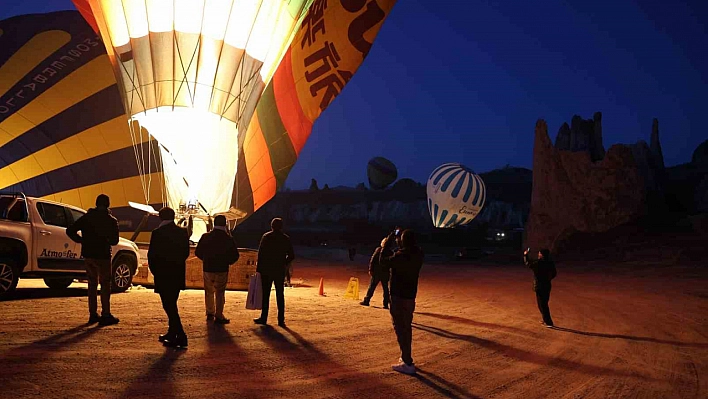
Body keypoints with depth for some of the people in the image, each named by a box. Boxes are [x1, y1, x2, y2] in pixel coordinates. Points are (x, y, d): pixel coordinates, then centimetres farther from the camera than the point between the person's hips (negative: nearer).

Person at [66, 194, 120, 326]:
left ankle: (93, 314, 16)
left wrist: (81, 240, 10)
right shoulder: (111, 220, -6)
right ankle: (106, 315, -1)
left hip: (88, 254, 4)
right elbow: (114, 240, -6)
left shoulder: (86, 217, 5)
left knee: (92, 284, 14)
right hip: (103, 255, -4)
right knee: (105, 285, 1)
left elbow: (70, 231, 1)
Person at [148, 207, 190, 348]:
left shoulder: (157, 233, -10)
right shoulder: (183, 232, 4)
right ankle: (172, 334, 25)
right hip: (178, 274, 6)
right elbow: (186, 253, 9)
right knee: (171, 304, 18)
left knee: (169, 305, -4)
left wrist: (155, 271, 7)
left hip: (163, 274, -6)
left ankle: (181, 336, -11)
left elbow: (152, 254, -7)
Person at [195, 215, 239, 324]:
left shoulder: (205, 237, -3)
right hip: (222, 270, -2)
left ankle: (210, 313, 27)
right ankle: (219, 316, 3)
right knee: (220, 293, 4)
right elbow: (235, 256, -5)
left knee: (209, 292, 18)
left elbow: (198, 252, 4)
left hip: (208, 268, 2)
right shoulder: (228, 239, -9)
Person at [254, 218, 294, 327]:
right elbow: (291, 255, 3)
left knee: (265, 294, 5)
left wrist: (258, 269, -2)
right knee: (280, 295, 7)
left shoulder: (266, 237, -3)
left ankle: (264, 318, 7)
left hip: (266, 270, -2)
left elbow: (260, 253, -5)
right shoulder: (286, 238, 3)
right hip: (280, 271, 2)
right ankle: (281, 320, 6)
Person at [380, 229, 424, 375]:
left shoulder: (402, 256, -25)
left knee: (400, 328, -4)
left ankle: (408, 363, -4)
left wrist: (387, 244, -3)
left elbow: (384, 261, -11)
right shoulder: (417, 254, 0)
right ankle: (406, 358, 33)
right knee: (406, 327, 20)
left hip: (399, 297, -8)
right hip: (410, 296, 8)